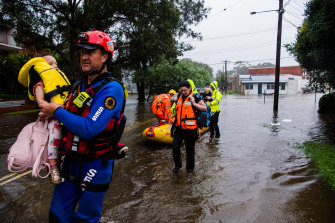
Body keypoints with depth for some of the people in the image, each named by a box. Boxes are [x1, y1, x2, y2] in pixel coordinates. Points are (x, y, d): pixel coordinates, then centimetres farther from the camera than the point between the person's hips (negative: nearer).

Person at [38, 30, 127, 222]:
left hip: (95, 166, -7)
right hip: (71, 162, 7)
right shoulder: (79, 85, 6)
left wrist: (57, 111, -15)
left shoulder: (111, 89, -19)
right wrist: (50, 114, -2)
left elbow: (88, 129, -28)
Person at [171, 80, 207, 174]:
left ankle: (190, 167, 27)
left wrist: (194, 104, -18)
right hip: (179, 128, 5)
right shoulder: (180, 96, 10)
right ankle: (177, 164, 21)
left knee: (190, 149, 9)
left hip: (190, 128, -4)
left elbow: (205, 108, -9)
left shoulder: (194, 97, -7)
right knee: (175, 147, -2)